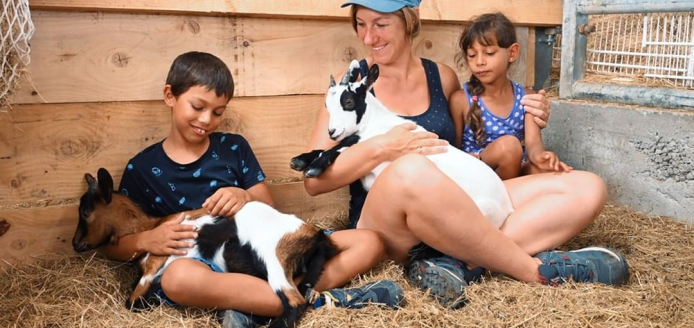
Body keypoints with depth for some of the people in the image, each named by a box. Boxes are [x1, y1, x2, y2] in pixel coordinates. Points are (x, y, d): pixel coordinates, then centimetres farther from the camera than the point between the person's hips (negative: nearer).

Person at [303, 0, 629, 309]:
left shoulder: (442, 77, 11)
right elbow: (314, 180, -4)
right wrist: (380, 149, -19)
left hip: (458, 214, 5)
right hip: (386, 227, -5)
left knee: (586, 188, -7)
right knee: (411, 171, -40)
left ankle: (458, 263, -27)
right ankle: (534, 268, -21)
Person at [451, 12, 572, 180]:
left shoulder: (526, 97, 0)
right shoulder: (461, 99, -9)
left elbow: (533, 141, -13)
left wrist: (538, 156, -38)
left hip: (516, 171, 2)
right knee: (508, 144, -30)